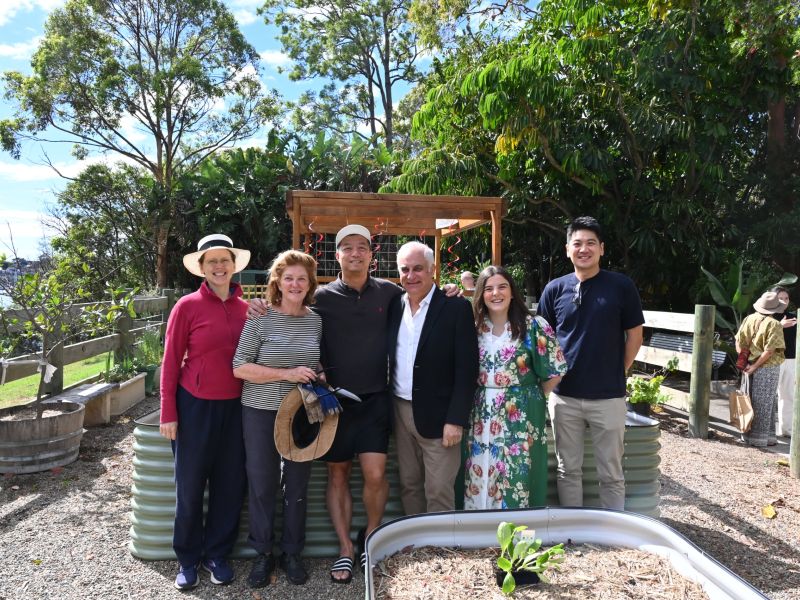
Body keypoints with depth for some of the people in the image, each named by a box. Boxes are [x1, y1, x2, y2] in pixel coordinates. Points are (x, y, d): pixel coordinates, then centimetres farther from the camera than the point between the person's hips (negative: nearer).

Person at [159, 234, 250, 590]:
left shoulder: (246, 308, 2)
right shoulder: (187, 306, -9)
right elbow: (171, 362, -6)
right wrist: (168, 413, -8)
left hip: (235, 406, 3)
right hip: (195, 405, -3)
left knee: (230, 484, 11)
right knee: (190, 485, 10)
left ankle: (217, 554, 31)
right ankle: (188, 558, 30)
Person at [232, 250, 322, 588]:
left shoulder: (317, 321, 2)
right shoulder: (260, 318, -8)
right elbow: (240, 367, -12)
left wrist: (319, 378, -4)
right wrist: (287, 374, -20)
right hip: (260, 412, -2)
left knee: (297, 485, 12)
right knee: (261, 485, 9)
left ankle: (292, 554, 31)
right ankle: (262, 554, 29)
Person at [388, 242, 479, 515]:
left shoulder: (456, 308, -9)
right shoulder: (394, 306, 6)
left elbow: (467, 369, -12)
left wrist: (456, 420, -15)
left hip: (437, 416, -5)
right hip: (401, 412, 5)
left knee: (439, 492, 1)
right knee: (408, 486, 16)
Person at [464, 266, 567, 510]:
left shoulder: (533, 326, -5)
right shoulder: (473, 326, 3)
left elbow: (555, 372, -2)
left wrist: (533, 397, 4)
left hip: (520, 416, -3)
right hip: (481, 416, 3)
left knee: (516, 480, 2)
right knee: (479, 478, 9)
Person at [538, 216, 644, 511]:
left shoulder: (621, 286, -3)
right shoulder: (555, 289, 2)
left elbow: (634, 334, 3)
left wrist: (617, 374, 2)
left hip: (608, 396, -2)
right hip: (564, 396, 2)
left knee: (611, 474, 10)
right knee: (568, 470, 13)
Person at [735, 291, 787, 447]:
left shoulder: (749, 319, 0)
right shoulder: (774, 325, -15)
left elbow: (739, 343, 1)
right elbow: (769, 351, -19)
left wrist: (745, 363, 4)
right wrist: (754, 367, -12)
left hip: (752, 365, 5)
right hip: (768, 367, -5)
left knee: (751, 401, 15)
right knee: (764, 403, 5)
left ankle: (747, 434, 24)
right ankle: (760, 437, 13)